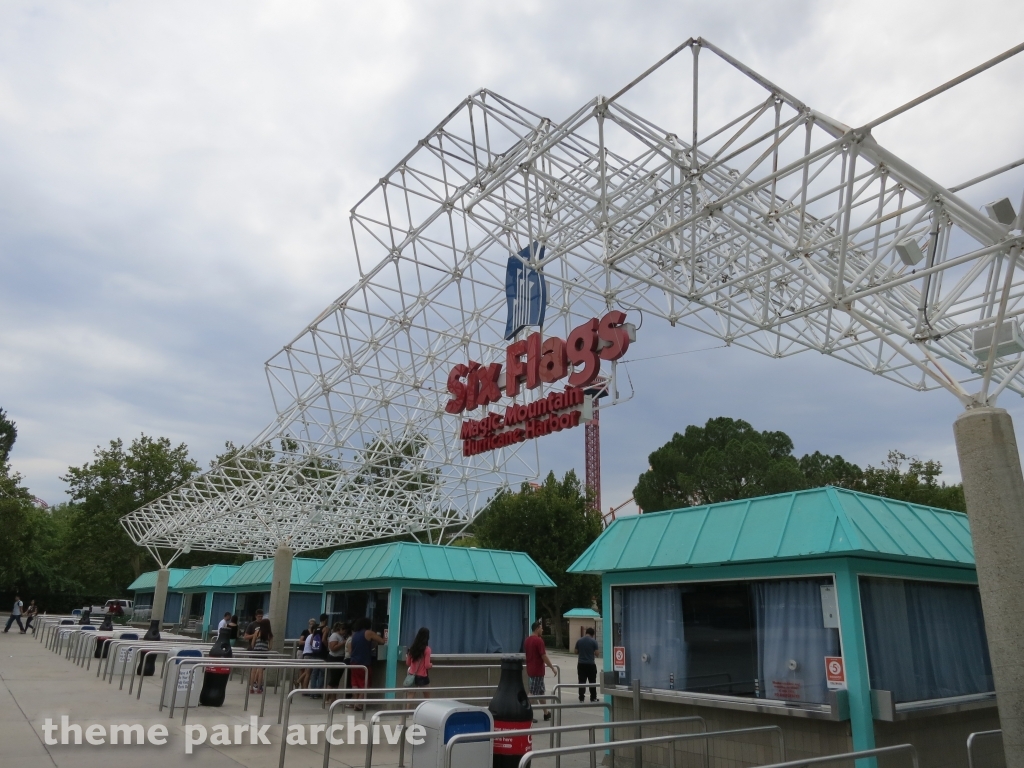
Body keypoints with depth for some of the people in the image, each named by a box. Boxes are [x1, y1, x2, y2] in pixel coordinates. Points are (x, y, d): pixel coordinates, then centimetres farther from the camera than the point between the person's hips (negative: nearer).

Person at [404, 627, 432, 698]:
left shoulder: (412, 647, 2)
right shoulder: (427, 649, -14)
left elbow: (407, 663, 10)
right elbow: (427, 666, -16)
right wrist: (431, 665, 6)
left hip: (412, 676, 4)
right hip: (422, 677, -4)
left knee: (410, 696, 4)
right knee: (427, 697, 14)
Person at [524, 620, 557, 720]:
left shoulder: (527, 640, 9)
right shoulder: (539, 640, -18)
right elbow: (544, 656, -20)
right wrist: (552, 668, -11)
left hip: (530, 670, 9)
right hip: (537, 671, -9)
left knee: (541, 691, 17)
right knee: (533, 693, -4)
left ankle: (546, 713, 26)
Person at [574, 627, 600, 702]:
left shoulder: (579, 641, 1)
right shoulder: (594, 641, -8)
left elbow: (576, 651, 6)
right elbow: (596, 652, -7)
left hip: (581, 664, 2)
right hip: (591, 664, -2)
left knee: (582, 681, 7)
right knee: (592, 682, 11)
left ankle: (581, 698, 5)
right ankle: (593, 698, 16)